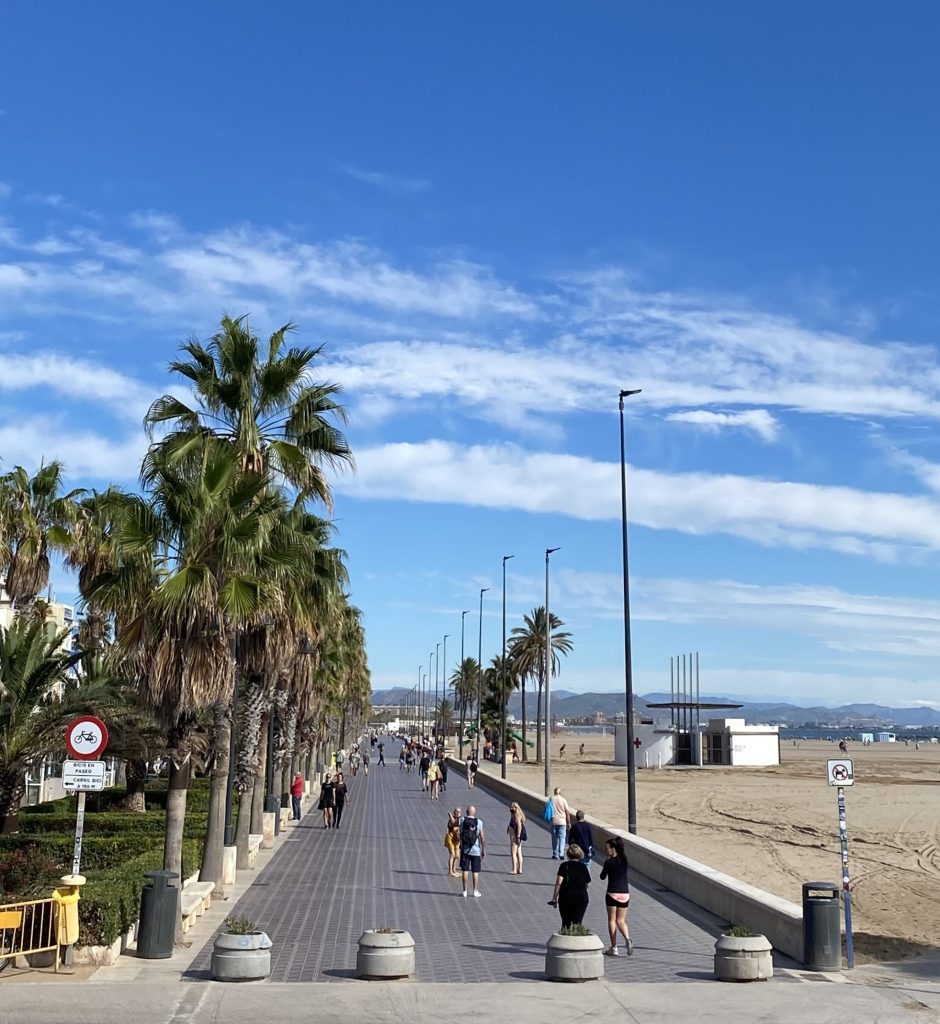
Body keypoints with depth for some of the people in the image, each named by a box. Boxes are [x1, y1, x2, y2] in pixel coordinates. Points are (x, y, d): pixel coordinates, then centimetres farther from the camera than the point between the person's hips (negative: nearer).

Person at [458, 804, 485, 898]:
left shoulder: (462, 820, -6)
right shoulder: (479, 822, -7)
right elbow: (482, 838, -5)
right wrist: (484, 850, 3)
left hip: (465, 850, 1)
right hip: (476, 851, -1)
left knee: (465, 870, 7)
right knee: (475, 871, 8)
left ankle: (465, 891, 9)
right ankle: (475, 891, 13)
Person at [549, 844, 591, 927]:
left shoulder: (564, 865, -3)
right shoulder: (583, 867, 4)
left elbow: (558, 883, -11)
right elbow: (587, 884, 7)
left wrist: (554, 898, -7)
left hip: (566, 898, -1)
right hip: (581, 898, 1)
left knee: (566, 923, 11)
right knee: (577, 923, 1)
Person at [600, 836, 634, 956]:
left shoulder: (609, 862, -11)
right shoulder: (624, 859, 4)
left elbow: (602, 877, 1)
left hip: (612, 893, -4)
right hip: (625, 894, 4)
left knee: (612, 920, 8)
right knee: (621, 920, 12)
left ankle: (614, 948, 8)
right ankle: (627, 939, -15)